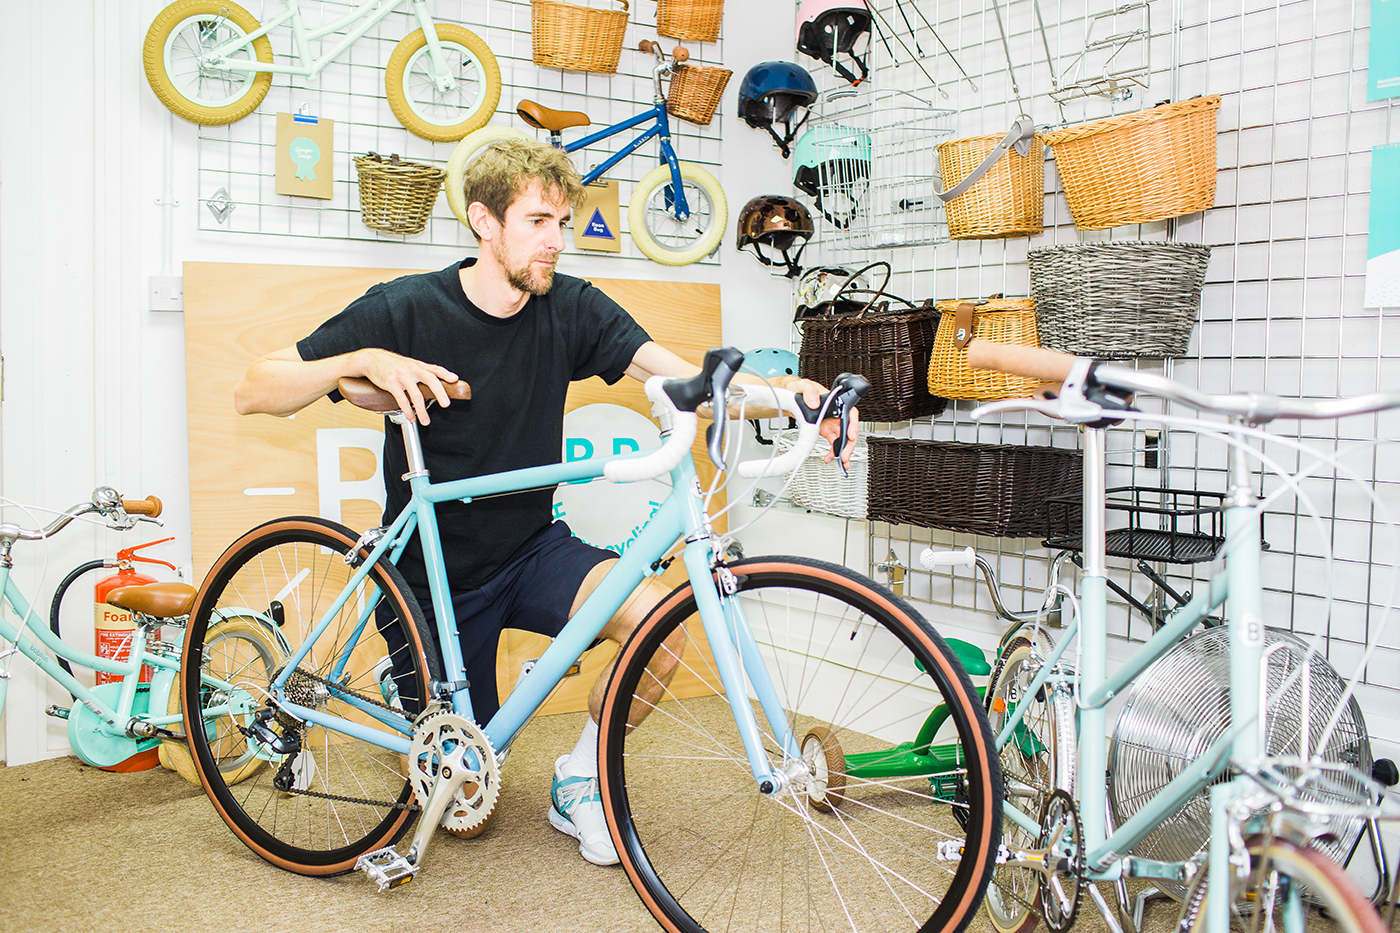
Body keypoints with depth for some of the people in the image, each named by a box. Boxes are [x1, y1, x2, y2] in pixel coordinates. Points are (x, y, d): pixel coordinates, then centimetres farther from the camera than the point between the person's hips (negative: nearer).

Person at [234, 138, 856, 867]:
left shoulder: (571, 308, -8)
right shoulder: (405, 309, -16)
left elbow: (685, 379, -19)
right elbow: (253, 393, -15)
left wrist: (780, 390, -39)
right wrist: (363, 359, -33)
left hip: (533, 551, 2)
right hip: (435, 572, -2)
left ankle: (580, 778, -1)